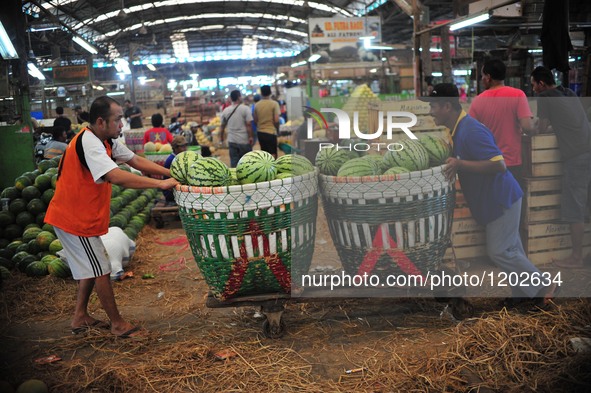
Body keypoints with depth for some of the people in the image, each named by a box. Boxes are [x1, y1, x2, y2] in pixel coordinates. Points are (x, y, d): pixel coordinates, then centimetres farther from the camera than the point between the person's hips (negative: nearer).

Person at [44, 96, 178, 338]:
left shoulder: (108, 140, 4)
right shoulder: (88, 143, -27)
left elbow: (135, 160, 4)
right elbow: (117, 177, -38)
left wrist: (172, 174, -6)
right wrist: (160, 183, -36)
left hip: (83, 216, 10)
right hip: (74, 218, -10)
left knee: (91, 267, 20)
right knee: (101, 270, -1)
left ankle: (80, 318, 33)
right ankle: (118, 324, 12)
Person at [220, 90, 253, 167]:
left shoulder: (225, 110, 5)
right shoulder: (245, 109, -9)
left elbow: (222, 126, 12)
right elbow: (248, 124, -14)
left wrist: (221, 137, 23)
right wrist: (250, 137, -7)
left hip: (232, 140, 4)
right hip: (244, 140, -4)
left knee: (234, 161, 7)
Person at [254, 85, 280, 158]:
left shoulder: (257, 105, 3)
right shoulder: (274, 103, -10)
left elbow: (255, 120, 8)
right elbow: (276, 120, -14)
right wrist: (277, 129, 4)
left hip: (260, 132, 5)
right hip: (271, 132, -5)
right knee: (273, 154, -2)